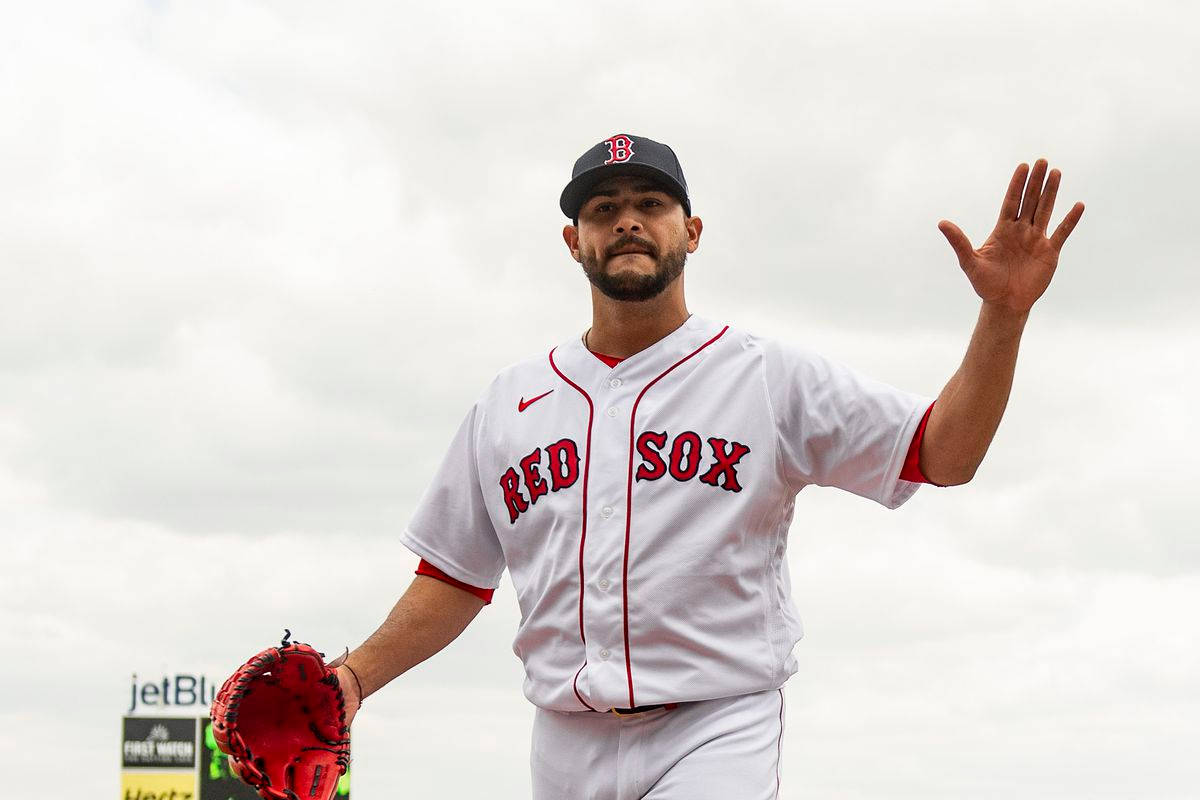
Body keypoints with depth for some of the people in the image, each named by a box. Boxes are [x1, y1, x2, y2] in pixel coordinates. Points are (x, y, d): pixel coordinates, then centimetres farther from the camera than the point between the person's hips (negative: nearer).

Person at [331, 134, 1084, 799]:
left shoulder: (772, 377, 5)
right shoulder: (508, 404, 15)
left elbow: (944, 453, -2)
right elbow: (457, 578, 19)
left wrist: (1003, 313, -15)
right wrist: (355, 677, 5)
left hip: (717, 734, -4)